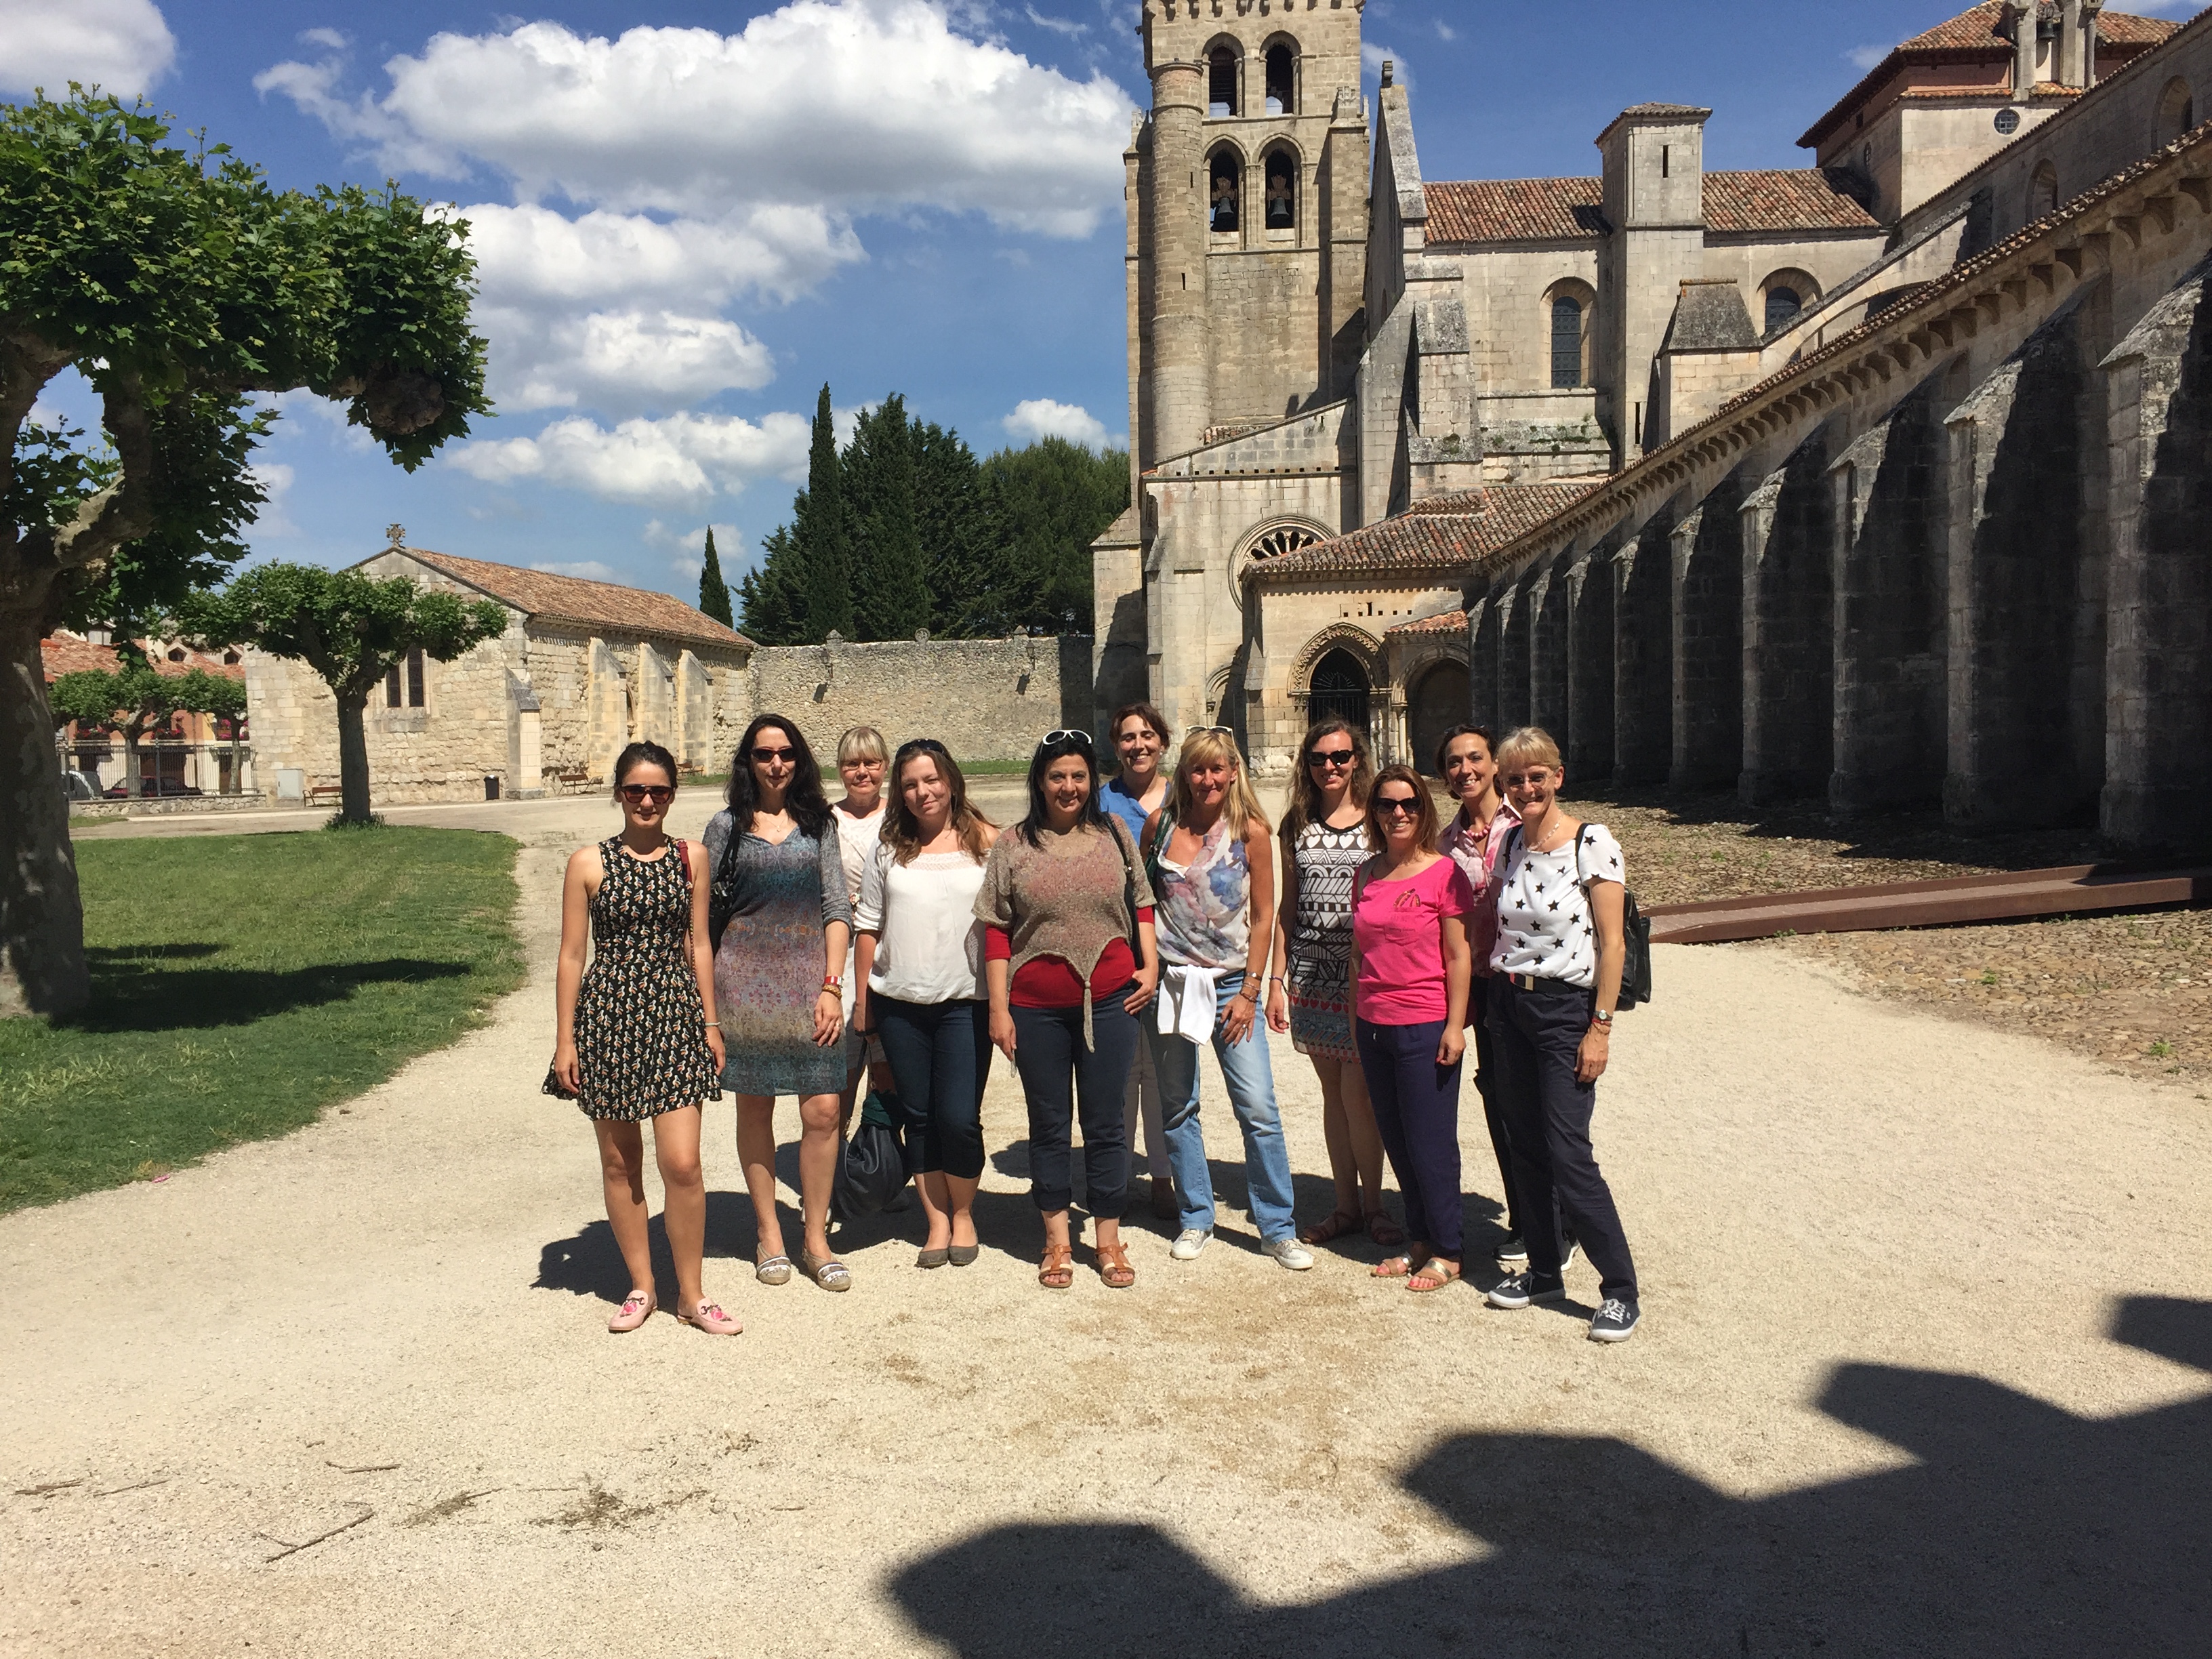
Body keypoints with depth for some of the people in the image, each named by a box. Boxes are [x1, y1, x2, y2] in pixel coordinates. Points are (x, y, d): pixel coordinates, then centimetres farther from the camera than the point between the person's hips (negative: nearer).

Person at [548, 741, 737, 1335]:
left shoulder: (691, 858, 4)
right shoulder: (589, 863, -1)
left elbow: (698, 944, 10)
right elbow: (572, 955, 1)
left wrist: (710, 1022, 9)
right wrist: (565, 1039, -1)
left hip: (675, 1013, 0)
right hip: (607, 1016, 0)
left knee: (681, 1163, -5)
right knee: (619, 1163, 9)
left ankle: (691, 1294, 11)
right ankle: (641, 1286, 25)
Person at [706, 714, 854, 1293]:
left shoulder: (819, 824, 9)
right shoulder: (727, 826, 6)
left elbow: (837, 909, 5)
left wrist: (832, 985, -4)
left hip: (809, 977, 1)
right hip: (745, 978, 0)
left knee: (823, 1111, -4)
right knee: (755, 1110, 7)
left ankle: (816, 1238, 10)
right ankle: (769, 1235, 21)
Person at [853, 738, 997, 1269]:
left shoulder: (986, 842, 0)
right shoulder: (889, 851, 7)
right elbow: (868, 928, 9)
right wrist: (862, 1002, 8)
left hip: (966, 1001, -3)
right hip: (899, 1003, 3)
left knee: (959, 1117, -5)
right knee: (918, 1116, 9)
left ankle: (963, 1214, 18)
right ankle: (937, 1220, 22)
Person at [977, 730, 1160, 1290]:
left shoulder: (1114, 835, 4)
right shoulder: (1013, 847, -1)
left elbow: (1141, 902, 13)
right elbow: (995, 930, -1)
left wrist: (1150, 965, 3)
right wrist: (999, 1008, -4)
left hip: (1109, 1002, 1)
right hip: (1037, 1008, 0)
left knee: (1104, 1123, 8)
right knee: (1049, 1124, 11)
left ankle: (1109, 1240, 21)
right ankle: (1057, 1241, 24)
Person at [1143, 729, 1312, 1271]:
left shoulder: (1252, 833, -4)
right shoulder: (1161, 824, 1)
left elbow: (1263, 917, -2)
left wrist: (1249, 990, -6)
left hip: (1229, 982, -2)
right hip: (1169, 979, 2)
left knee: (1259, 1108, -5)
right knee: (1178, 1107, 9)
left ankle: (1278, 1227, 9)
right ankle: (1195, 1219, 25)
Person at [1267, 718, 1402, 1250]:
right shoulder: (1297, 825, 9)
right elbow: (1287, 907, 12)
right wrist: (1276, 979, 8)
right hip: (1312, 976, 4)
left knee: (1357, 1094, -5)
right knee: (1333, 1093, 10)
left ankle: (1373, 1204, 14)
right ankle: (1346, 1205, 21)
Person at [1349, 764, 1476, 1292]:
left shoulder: (1443, 873, -9)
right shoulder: (1367, 876, 8)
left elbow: (1459, 957, -9)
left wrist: (1455, 1026, -13)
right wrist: (1355, 1020, 13)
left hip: (1425, 1028, -6)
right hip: (1374, 1026, 6)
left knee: (1430, 1143, 2)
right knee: (1396, 1141, 13)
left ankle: (1446, 1252, 16)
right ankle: (1418, 1241, 26)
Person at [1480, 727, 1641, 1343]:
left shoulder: (1592, 843, -11)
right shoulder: (1510, 842, 7)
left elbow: (1612, 943, -12)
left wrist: (1600, 1028, -14)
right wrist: (1488, 991, 9)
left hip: (1565, 1009, -6)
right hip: (1508, 1006, 6)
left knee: (1568, 1155, -7)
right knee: (1525, 1147, 11)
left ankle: (1620, 1289, 5)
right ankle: (1544, 1270, 25)